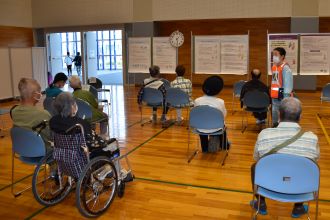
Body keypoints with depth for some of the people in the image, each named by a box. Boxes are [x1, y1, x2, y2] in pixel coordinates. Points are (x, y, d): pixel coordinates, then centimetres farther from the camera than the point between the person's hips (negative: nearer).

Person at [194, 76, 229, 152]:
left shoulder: (197, 101, -17)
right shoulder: (220, 102, -20)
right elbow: (224, 115, -3)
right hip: (215, 129, 0)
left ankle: (205, 148, 48)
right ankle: (224, 145, 56)